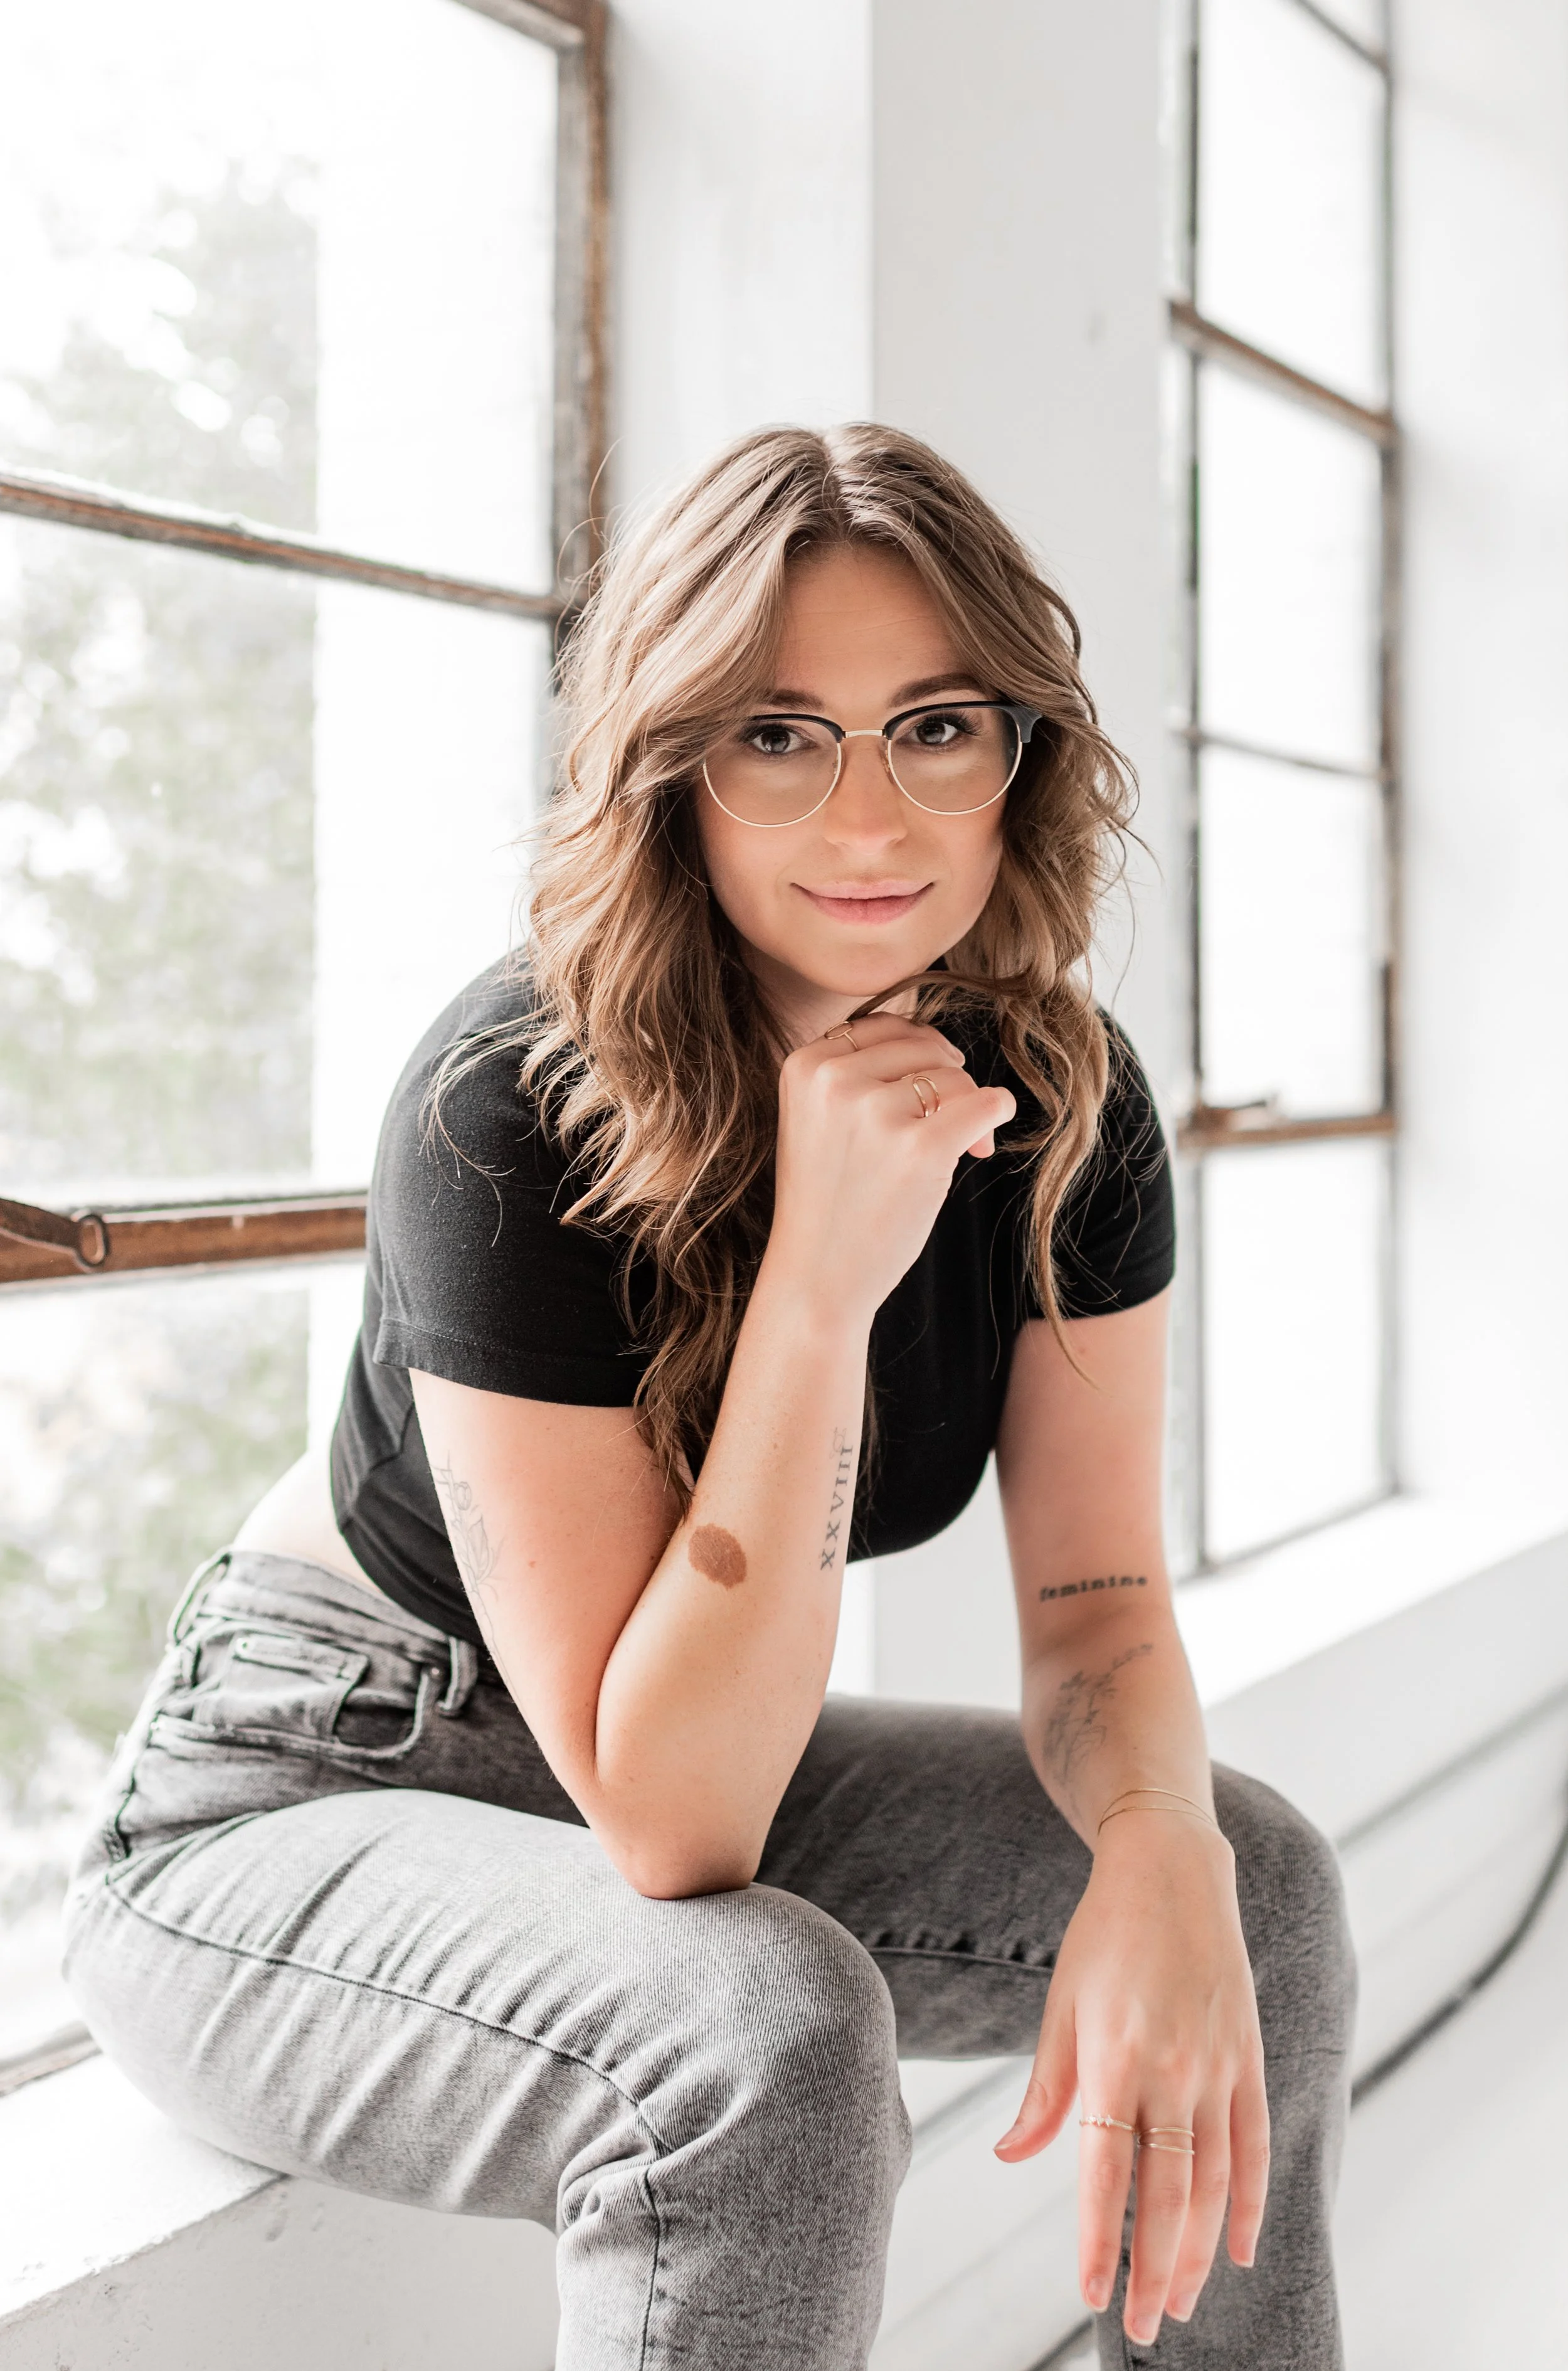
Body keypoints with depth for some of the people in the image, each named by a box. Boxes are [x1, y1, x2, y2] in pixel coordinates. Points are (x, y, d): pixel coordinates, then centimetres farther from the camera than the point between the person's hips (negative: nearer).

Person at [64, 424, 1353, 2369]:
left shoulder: (1064, 1101, -10)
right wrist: (824, 1277, -38)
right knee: (767, 2027, -34)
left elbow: (1098, 1596, -7)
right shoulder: (516, 1111, -29)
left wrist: (1160, 1849, -30)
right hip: (298, 1804, -6)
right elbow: (670, 1825, -30)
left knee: (1255, 1881, -7)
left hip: (674, 1767, 6)